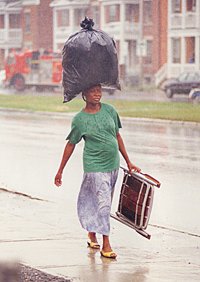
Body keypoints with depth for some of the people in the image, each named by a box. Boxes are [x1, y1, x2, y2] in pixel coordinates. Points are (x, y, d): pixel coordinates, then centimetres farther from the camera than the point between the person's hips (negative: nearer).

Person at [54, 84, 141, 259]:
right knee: (103, 203, -10)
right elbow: (70, 145, 2)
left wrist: (128, 162, 13)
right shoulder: (79, 119, -7)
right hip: (95, 165, -5)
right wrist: (60, 171, 5)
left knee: (105, 202, 13)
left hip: (113, 164, 5)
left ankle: (92, 233, 32)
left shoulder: (110, 110, 3)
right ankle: (106, 245, -5)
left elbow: (117, 137, 12)